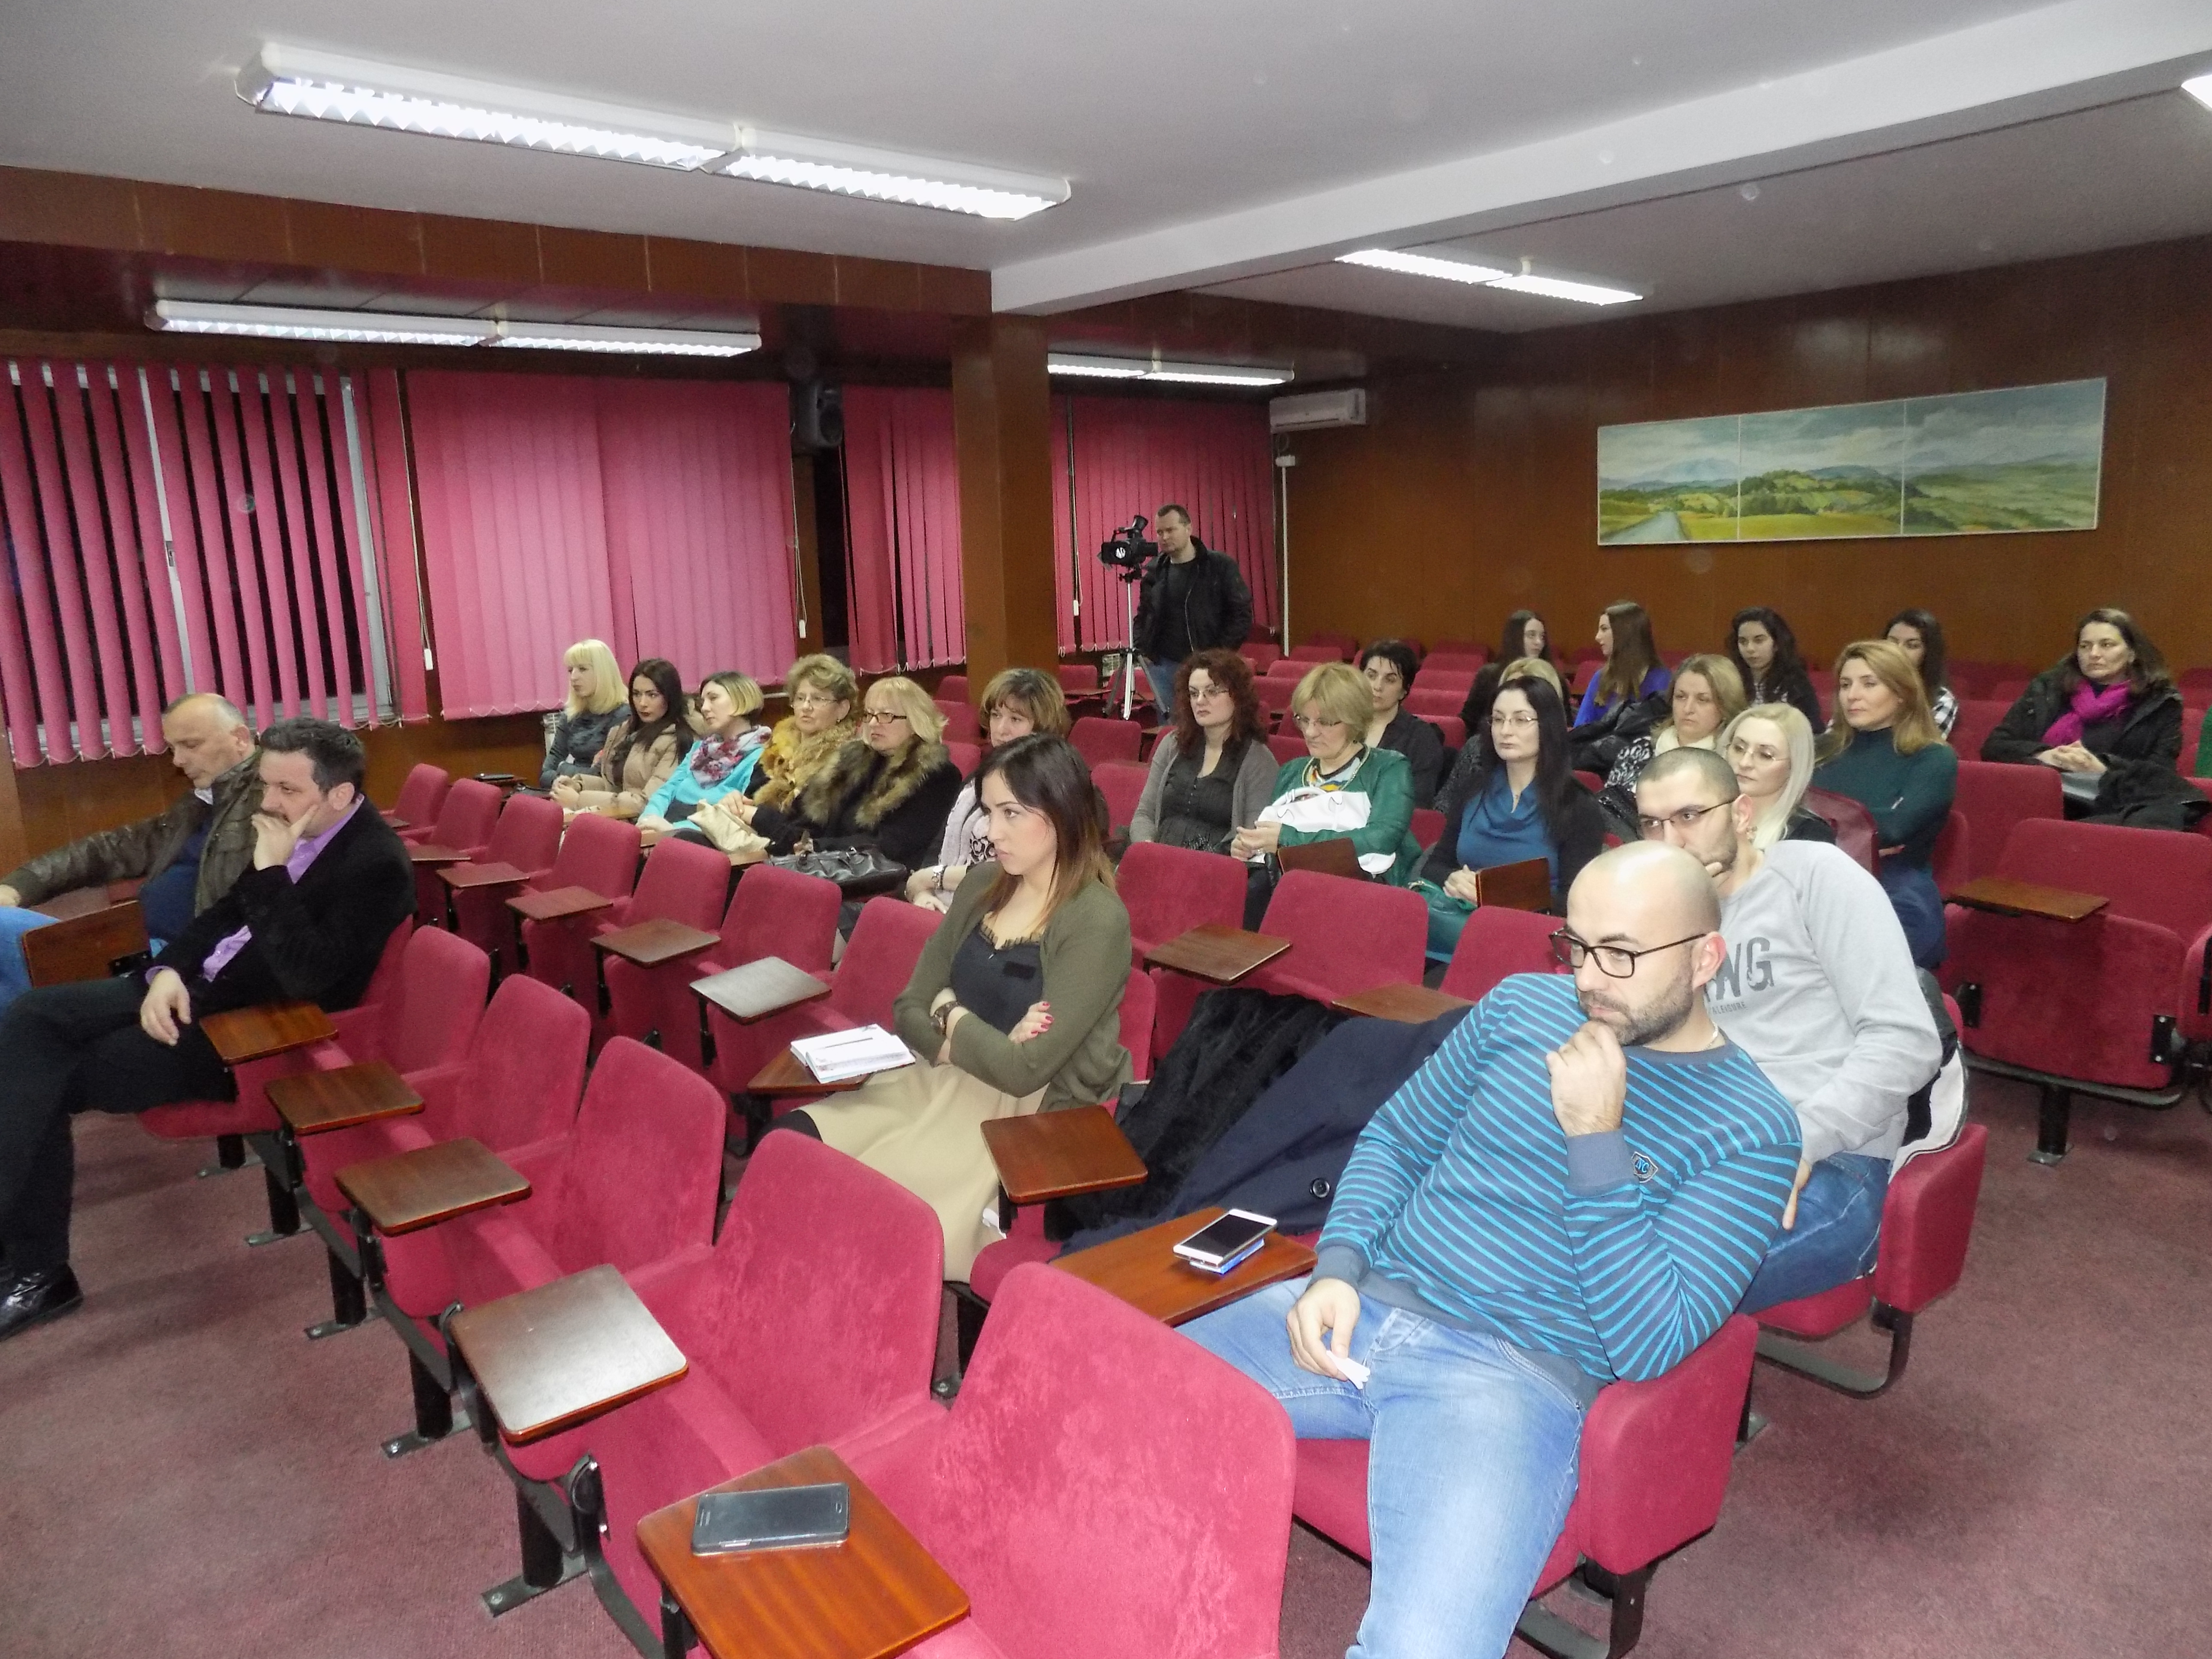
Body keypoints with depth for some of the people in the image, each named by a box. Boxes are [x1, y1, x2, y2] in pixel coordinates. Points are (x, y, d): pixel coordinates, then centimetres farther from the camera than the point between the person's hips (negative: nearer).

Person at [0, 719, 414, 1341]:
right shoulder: (295, 829, 4)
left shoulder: (377, 864, -22)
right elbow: (226, 911, 14)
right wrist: (170, 971, -4)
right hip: (203, 985, 9)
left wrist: (271, 873, -29)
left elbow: (306, 977, -29)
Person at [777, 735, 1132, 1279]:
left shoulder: (1097, 922, -16)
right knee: (790, 1141, -15)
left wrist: (953, 1017, -4)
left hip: (1028, 1119, -7)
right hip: (940, 1083, 7)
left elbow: (1024, 1070, -20)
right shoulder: (984, 886, 6)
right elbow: (909, 1009, 8)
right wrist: (965, 1046, -12)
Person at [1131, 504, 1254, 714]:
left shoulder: (1221, 566, -1)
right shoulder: (1154, 572, 10)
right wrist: (1141, 649, 5)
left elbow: (1241, 613, -3)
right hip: (1164, 666, 3)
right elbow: (1143, 616, 20)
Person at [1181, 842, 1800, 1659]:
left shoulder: (1751, 1128, -2)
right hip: (1359, 1309, 5)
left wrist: (1596, 1138, -17)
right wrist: (1336, 1269, -1)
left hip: (1514, 1373, -4)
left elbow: (1647, 1346, -10)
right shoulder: (1524, 1003, 11)